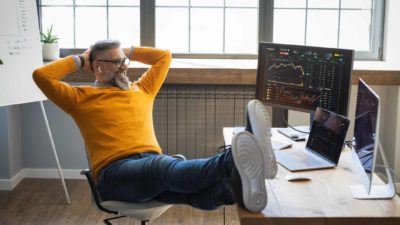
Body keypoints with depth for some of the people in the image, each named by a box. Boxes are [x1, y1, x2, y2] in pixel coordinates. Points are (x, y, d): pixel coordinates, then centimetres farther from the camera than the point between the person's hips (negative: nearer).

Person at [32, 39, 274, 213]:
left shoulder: (142, 90, 31)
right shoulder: (82, 98, 17)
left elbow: (164, 55, 40)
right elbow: (41, 76, 9)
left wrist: (127, 52, 36)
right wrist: (80, 60, 20)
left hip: (153, 165, 5)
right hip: (115, 172, -5)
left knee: (187, 184, -33)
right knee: (166, 166, -40)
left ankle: (234, 185, -66)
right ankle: (230, 162, -68)